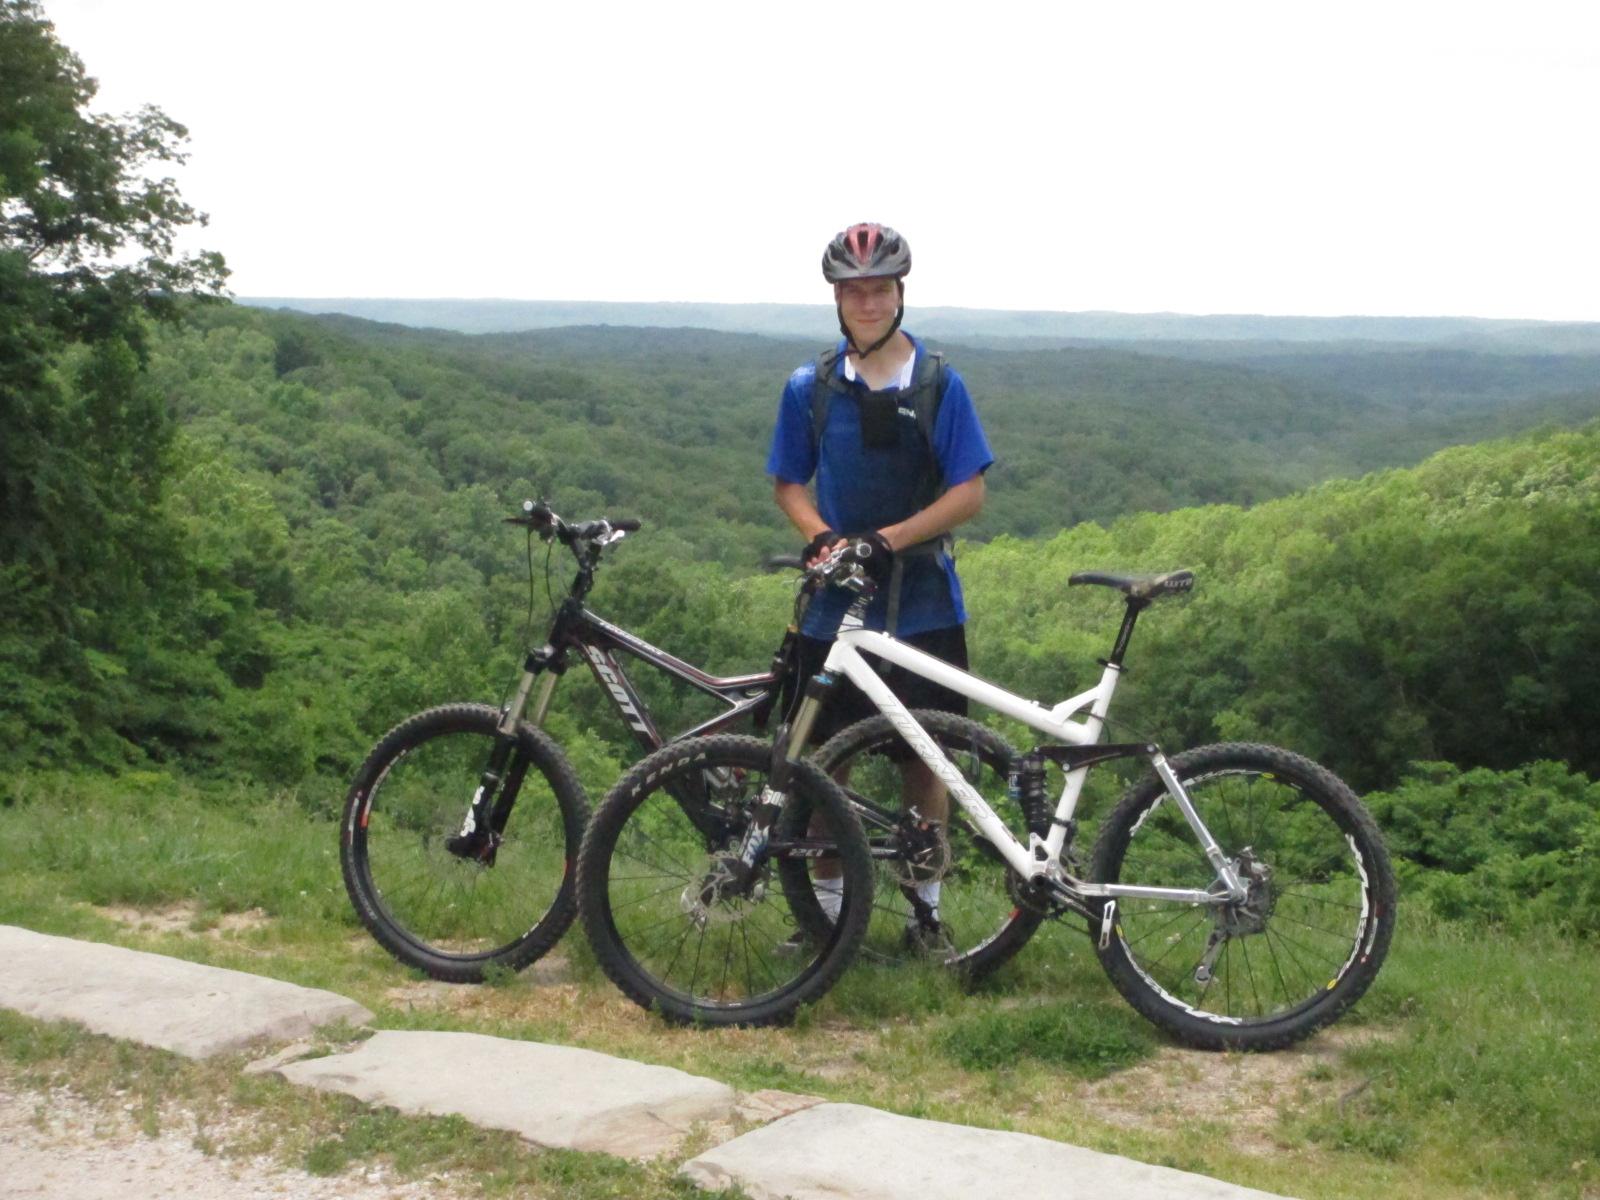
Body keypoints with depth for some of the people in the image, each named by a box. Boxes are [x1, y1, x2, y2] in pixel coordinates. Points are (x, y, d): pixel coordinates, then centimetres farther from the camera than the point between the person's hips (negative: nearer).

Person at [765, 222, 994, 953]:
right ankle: (827, 908, 21)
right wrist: (822, 538, -10)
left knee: (922, 760, 5)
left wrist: (888, 538, -16)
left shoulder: (938, 385, -2)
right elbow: (788, 483, 11)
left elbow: (970, 492, -5)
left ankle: (926, 909, 20)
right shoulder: (809, 388, 4)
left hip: (921, 606, -1)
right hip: (833, 607, 2)